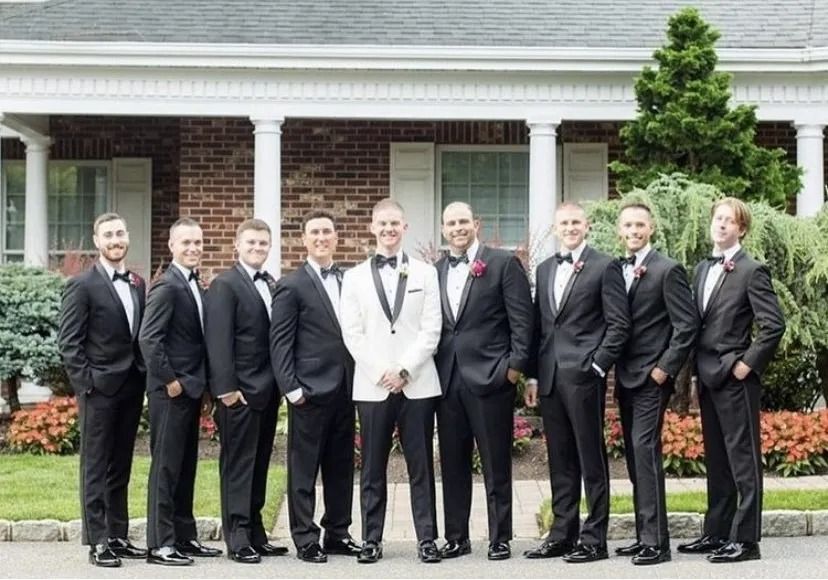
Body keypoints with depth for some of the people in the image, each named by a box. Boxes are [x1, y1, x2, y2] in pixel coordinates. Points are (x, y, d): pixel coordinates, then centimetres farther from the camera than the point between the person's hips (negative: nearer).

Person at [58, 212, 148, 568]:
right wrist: (87, 385, -13)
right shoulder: (82, 286, -6)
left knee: (120, 468, 12)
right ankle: (97, 542, 3)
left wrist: (144, 377, 5)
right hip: (99, 390, -6)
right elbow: (68, 343, -9)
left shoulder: (137, 284, 12)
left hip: (131, 388, 6)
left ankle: (118, 536, 18)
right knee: (95, 467, 0)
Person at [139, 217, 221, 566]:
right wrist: (169, 380, -18)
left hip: (191, 389, 9)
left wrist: (203, 383, 11)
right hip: (171, 391, -9)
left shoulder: (196, 286, 13)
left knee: (186, 466, 14)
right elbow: (148, 338, -21)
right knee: (166, 466, -4)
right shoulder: (167, 286, -14)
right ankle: (160, 544, 0)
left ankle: (184, 537, 22)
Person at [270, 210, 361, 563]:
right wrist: (291, 388, -12)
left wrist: (357, 380, 5)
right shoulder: (292, 286, -3)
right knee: (304, 468, 1)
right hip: (311, 390, -5)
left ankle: (337, 533, 20)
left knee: (341, 467, 11)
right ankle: (305, 539, 7)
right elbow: (280, 342, -6)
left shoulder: (348, 281, 12)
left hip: (345, 388, 5)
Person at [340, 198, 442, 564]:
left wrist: (404, 370, -9)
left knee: (421, 465, 2)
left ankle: (426, 538, 6)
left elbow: (431, 330, 1)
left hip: (417, 383, 0)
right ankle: (371, 540, 9)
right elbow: (352, 333, 3)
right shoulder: (355, 277, 10)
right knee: (373, 467, 4)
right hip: (372, 385, 1)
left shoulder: (424, 273, 8)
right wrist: (380, 373, -8)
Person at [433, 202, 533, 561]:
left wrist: (516, 365, -11)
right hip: (447, 380, 5)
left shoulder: (504, 263, -2)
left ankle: (500, 538, 9)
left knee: (496, 464, 1)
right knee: (453, 463, 9)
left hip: (490, 376, -5)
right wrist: (433, 372, 7)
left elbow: (522, 319, -5)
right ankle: (456, 537, 17)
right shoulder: (435, 271, 13)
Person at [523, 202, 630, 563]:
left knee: (591, 458, -1)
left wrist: (598, 365, -12)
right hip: (549, 378, 6)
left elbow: (619, 324, -6)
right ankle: (562, 534, 18)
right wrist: (533, 375, 12)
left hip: (584, 375, -6)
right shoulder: (544, 269, 16)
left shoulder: (605, 267, -2)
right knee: (560, 460, 11)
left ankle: (594, 539, 5)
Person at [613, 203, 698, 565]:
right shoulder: (616, 270, 12)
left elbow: (687, 325, -11)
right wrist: (615, 370, 7)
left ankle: (656, 541, -11)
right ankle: (644, 536, 16)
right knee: (635, 455, 9)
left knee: (644, 449, -14)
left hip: (651, 378, -7)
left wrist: (665, 368, -14)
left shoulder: (667, 270, -8)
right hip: (625, 378, 7)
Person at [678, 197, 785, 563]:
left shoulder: (752, 271, -9)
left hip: (735, 378, -8)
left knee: (743, 460, -3)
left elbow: (774, 325, -14)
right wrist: (695, 368, 9)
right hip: (707, 377, 8)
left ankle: (746, 539, 1)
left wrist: (747, 364, -14)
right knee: (716, 460, 14)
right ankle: (716, 533, 21)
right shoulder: (702, 269, 14)